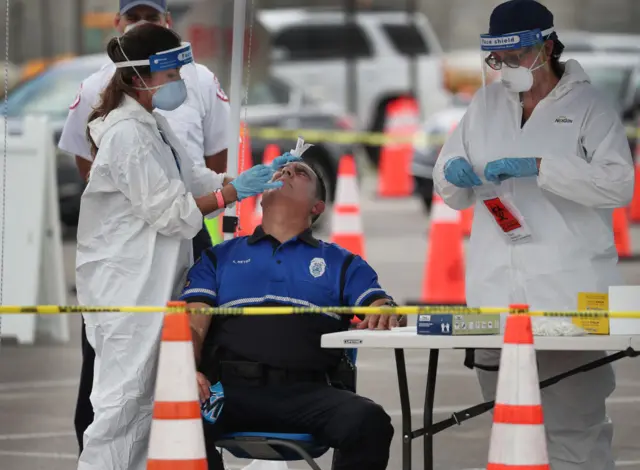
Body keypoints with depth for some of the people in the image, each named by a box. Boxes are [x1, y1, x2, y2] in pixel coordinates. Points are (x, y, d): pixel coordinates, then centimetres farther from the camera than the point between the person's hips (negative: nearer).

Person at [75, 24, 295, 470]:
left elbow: (194, 179, 13)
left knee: (144, 396, 12)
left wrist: (258, 176, 2)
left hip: (150, 281, 10)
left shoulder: (153, 125, 12)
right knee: (123, 397, -9)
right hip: (125, 283, -10)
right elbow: (167, 211, -19)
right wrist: (237, 190, -17)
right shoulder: (126, 134, -19)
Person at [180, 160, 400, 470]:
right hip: (232, 386, 0)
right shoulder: (219, 258, 25)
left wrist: (385, 314, -14)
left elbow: (382, 306, 13)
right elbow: (192, 326, 13)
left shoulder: (342, 264, 26)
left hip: (306, 391, 1)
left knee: (369, 422, -33)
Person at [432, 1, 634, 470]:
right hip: (497, 291, 5)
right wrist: (454, 173, -3)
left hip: (567, 291, -5)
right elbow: (454, 193, 21)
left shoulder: (588, 106, 2)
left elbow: (619, 184, -11)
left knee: (574, 423, -9)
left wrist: (539, 167, -19)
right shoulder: (486, 105, 16)